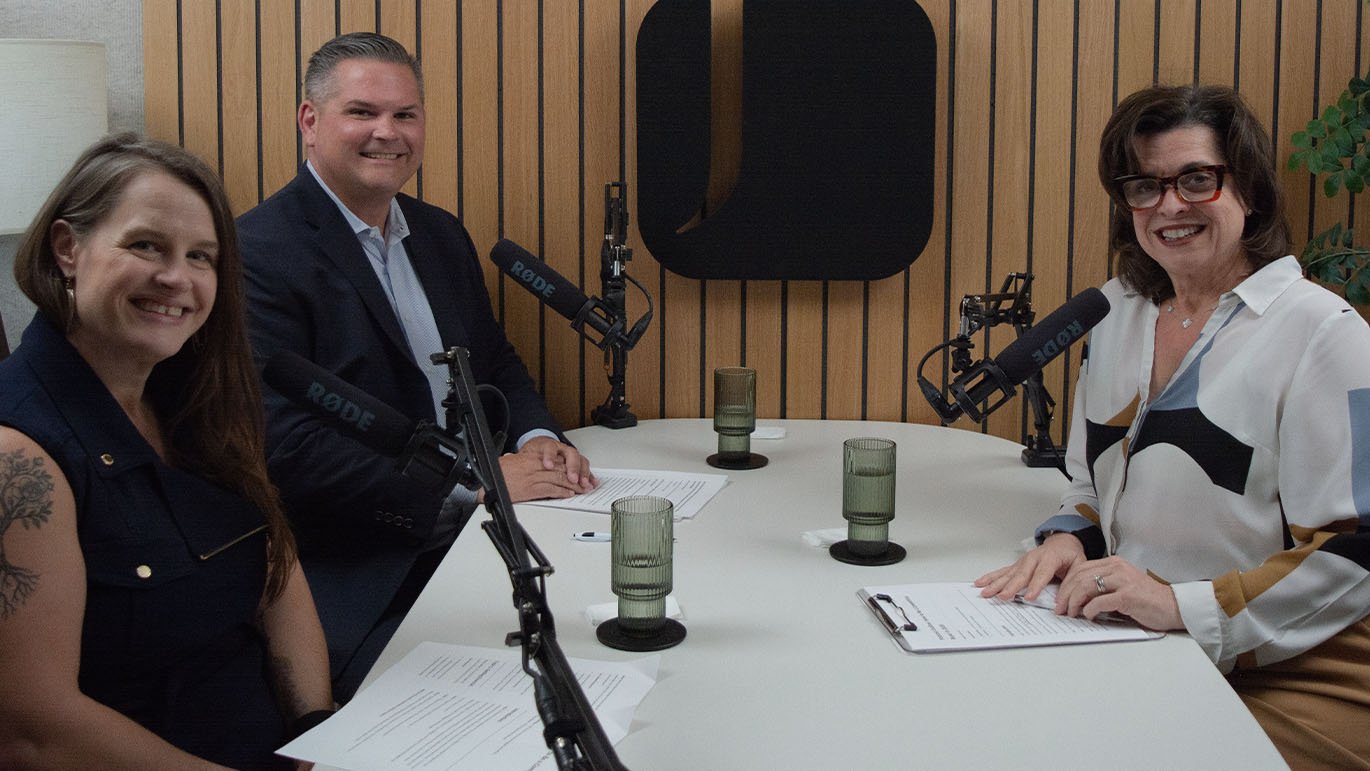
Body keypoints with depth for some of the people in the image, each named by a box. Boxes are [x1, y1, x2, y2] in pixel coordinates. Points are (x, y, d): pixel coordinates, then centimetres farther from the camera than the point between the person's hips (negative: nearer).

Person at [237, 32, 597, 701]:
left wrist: (536, 442, 0)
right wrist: (473, 482, -17)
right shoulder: (258, 253, -10)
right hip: (356, 584, -7)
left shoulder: (443, 237, 15)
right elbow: (285, 446, -18)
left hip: (471, 541, 7)